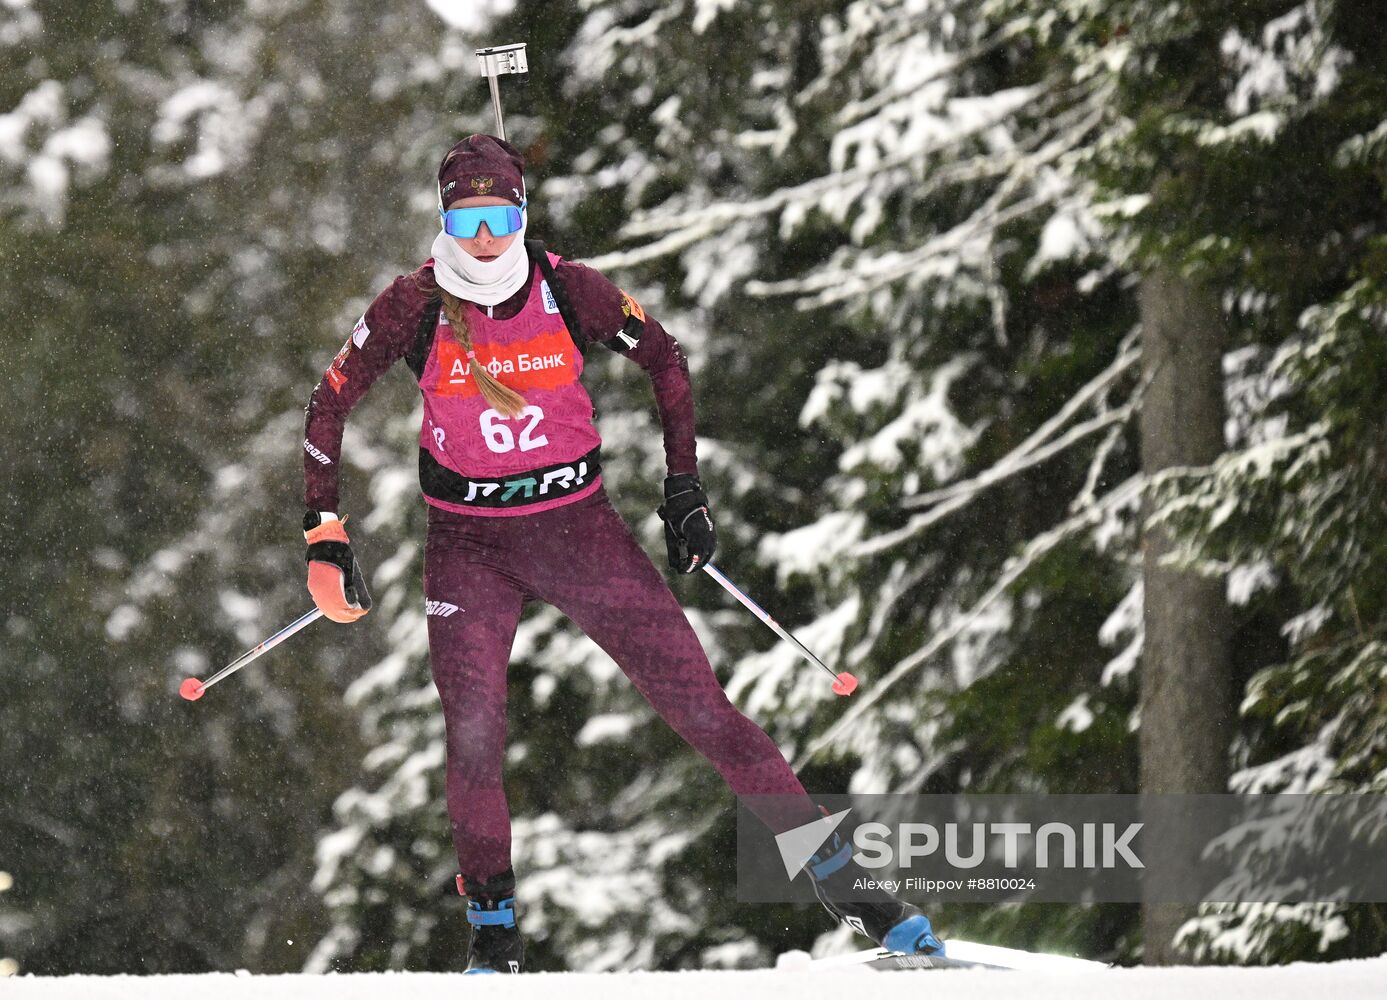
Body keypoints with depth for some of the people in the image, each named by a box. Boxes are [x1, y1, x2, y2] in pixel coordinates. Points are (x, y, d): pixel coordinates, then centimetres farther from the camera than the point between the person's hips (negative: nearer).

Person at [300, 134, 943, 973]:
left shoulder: (565, 289, -9)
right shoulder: (416, 306, -10)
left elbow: (665, 361, 7)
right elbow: (330, 407, 0)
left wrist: (685, 487, 6)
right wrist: (326, 538, -4)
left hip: (579, 525, 0)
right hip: (469, 544, 0)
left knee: (698, 702, -4)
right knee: (474, 737, -16)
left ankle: (839, 879, -1)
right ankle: (494, 936, 1)